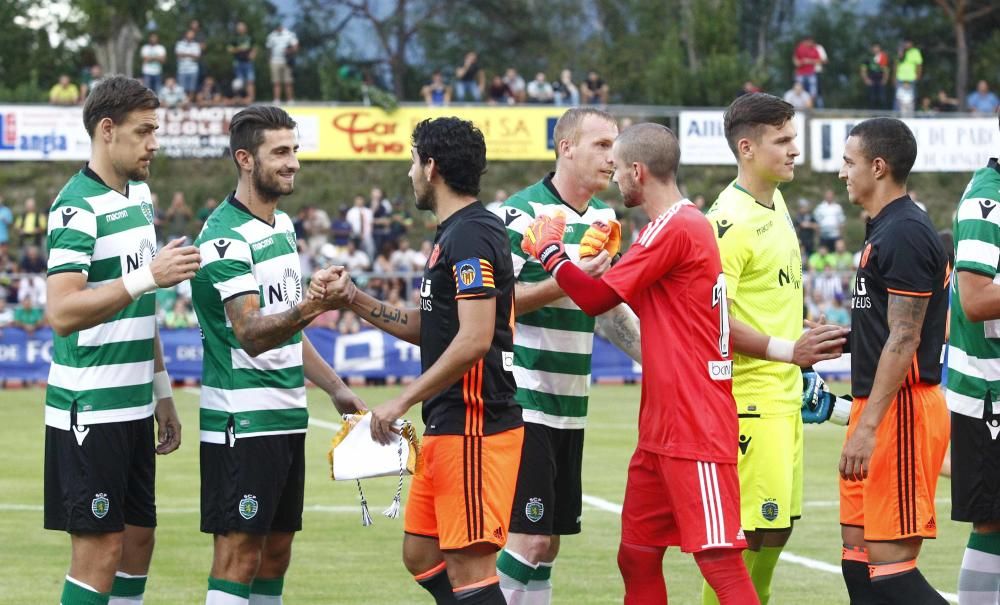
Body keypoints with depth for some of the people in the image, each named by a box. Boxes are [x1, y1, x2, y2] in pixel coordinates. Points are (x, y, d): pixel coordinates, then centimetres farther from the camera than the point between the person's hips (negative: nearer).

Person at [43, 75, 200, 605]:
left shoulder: (139, 196, 12)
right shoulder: (78, 207, -15)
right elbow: (61, 313, -26)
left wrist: (161, 391, 21)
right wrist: (147, 277, -31)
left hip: (134, 407, 9)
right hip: (89, 411, -9)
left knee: (138, 540, 10)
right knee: (100, 551, -7)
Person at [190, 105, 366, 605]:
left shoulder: (281, 225, 14)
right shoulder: (225, 237, -15)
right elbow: (251, 335, -27)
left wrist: (335, 387, 22)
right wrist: (305, 310, -43)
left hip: (287, 415, 9)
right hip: (242, 421, -9)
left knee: (276, 553, 10)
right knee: (239, 554, -9)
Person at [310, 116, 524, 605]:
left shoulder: (470, 237, -15)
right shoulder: (452, 234, 17)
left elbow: (474, 339, -23)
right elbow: (426, 328, 23)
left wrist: (402, 401, -20)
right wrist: (354, 299, 16)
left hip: (473, 430, -11)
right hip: (446, 428, 11)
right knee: (421, 555, 14)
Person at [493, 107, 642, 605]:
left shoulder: (604, 218, 13)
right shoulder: (523, 213, -12)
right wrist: (565, 283, -22)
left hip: (570, 407, 8)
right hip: (522, 402, -8)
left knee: (548, 541, 9)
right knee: (529, 539, -11)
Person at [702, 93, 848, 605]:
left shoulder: (776, 204, 12)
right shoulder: (729, 221, -17)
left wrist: (804, 370, 24)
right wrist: (787, 350, -24)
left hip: (784, 396, 9)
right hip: (749, 400, -9)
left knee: (777, 525, 13)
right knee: (749, 531, -10)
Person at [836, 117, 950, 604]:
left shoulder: (905, 235, -15)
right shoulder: (883, 230, 17)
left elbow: (904, 339, -20)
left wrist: (868, 426, -24)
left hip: (901, 410, -11)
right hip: (880, 408, 11)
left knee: (890, 560, -14)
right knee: (858, 546, 10)